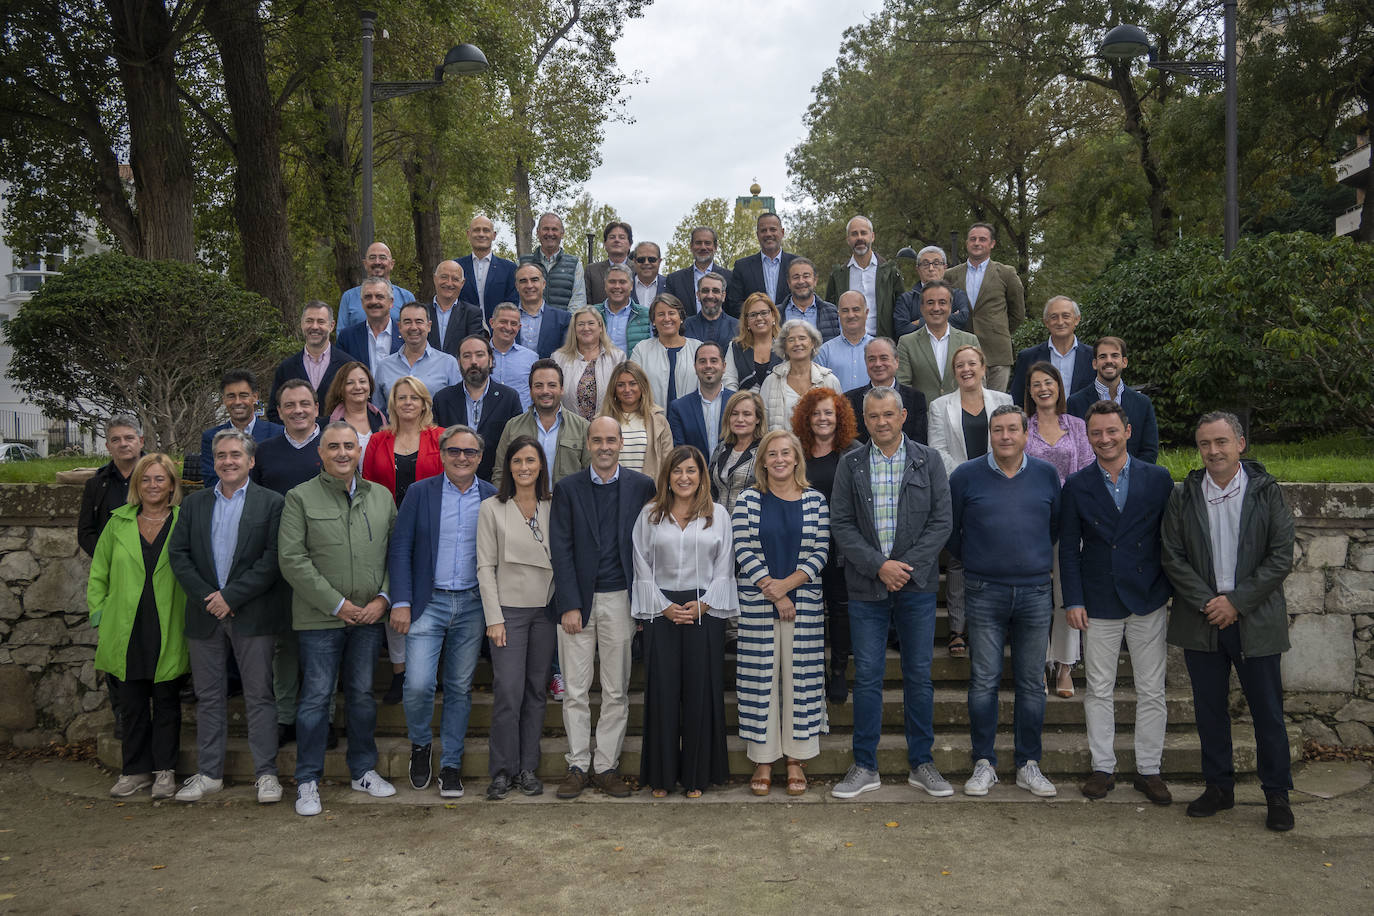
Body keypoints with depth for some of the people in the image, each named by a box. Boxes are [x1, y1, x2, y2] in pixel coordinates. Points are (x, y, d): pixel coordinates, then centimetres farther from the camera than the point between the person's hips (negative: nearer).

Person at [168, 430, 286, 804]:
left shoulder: (271, 503, -1)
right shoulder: (194, 503, 11)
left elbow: (273, 559, -8)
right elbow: (178, 554, 5)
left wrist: (231, 596, -13)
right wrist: (206, 596, -8)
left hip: (253, 615, -4)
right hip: (205, 614, 4)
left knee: (259, 695, 1)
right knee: (209, 696, 11)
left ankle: (266, 773, 8)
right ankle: (209, 773, 20)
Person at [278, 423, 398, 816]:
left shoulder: (381, 496, 9)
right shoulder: (301, 498, -2)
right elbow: (292, 559, -8)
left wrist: (384, 598, -4)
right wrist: (336, 604, -12)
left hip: (370, 617, 3)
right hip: (320, 617, -3)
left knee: (363, 695, 12)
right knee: (317, 698, 1)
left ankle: (364, 771, 26)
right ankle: (307, 782, 13)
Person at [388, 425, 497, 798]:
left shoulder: (494, 498, 3)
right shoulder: (419, 493, 1)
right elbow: (399, 550, -1)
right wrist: (401, 602, -8)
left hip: (472, 605, 1)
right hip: (428, 602, -1)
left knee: (460, 687, 9)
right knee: (418, 684, -10)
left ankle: (451, 764, 23)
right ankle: (420, 745, 19)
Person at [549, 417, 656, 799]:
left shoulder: (641, 486, 4)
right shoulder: (567, 488, 3)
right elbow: (561, 550, -1)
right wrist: (569, 605, -8)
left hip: (620, 599, 0)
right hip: (577, 600, 0)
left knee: (616, 691, 6)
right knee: (575, 691, 4)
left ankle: (606, 766, 17)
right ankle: (578, 766, 16)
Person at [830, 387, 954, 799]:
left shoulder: (928, 461, 3)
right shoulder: (850, 465, 4)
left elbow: (941, 521, -1)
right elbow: (841, 524, -1)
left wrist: (906, 566, -11)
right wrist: (878, 565, -12)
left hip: (917, 584, 0)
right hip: (866, 587, 0)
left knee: (919, 675, 7)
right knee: (867, 676, 4)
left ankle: (921, 764, 20)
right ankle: (865, 767, 14)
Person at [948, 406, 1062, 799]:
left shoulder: (1046, 475, 6)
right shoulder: (966, 475, 0)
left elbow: (1057, 525, 19)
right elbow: (948, 528, 10)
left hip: (1036, 592, 2)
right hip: (985, 593, -1)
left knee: (1031, 682, 7)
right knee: (983, 681, 2)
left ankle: (1029, 765, 19)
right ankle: (984, 764, 13)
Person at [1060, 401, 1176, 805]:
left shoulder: (1158, 479, 1)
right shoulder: (1076, 485, 1)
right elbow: (1068, 547, 2)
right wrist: (1073, 600, -4)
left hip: (1149, 601, 0)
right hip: (1099, 602, 0)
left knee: (1152, 691, 7)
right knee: (1099, 690, 7)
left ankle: (1149, 769, 20)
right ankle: (1103, 767, 20)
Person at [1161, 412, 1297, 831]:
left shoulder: (1267, 492, -2)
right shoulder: (1183, 498, 3)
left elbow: (1282, 556, -6)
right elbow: (1172, 557, 1)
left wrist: (1236, 602, -12)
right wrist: (1207, 602, -10)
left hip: (1256, 621, -2)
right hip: (1201, 621, 2)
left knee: (1268, 710, 5)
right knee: (1210, 709, 10)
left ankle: (1277, 793, 20)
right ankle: (1219, 786, 24)